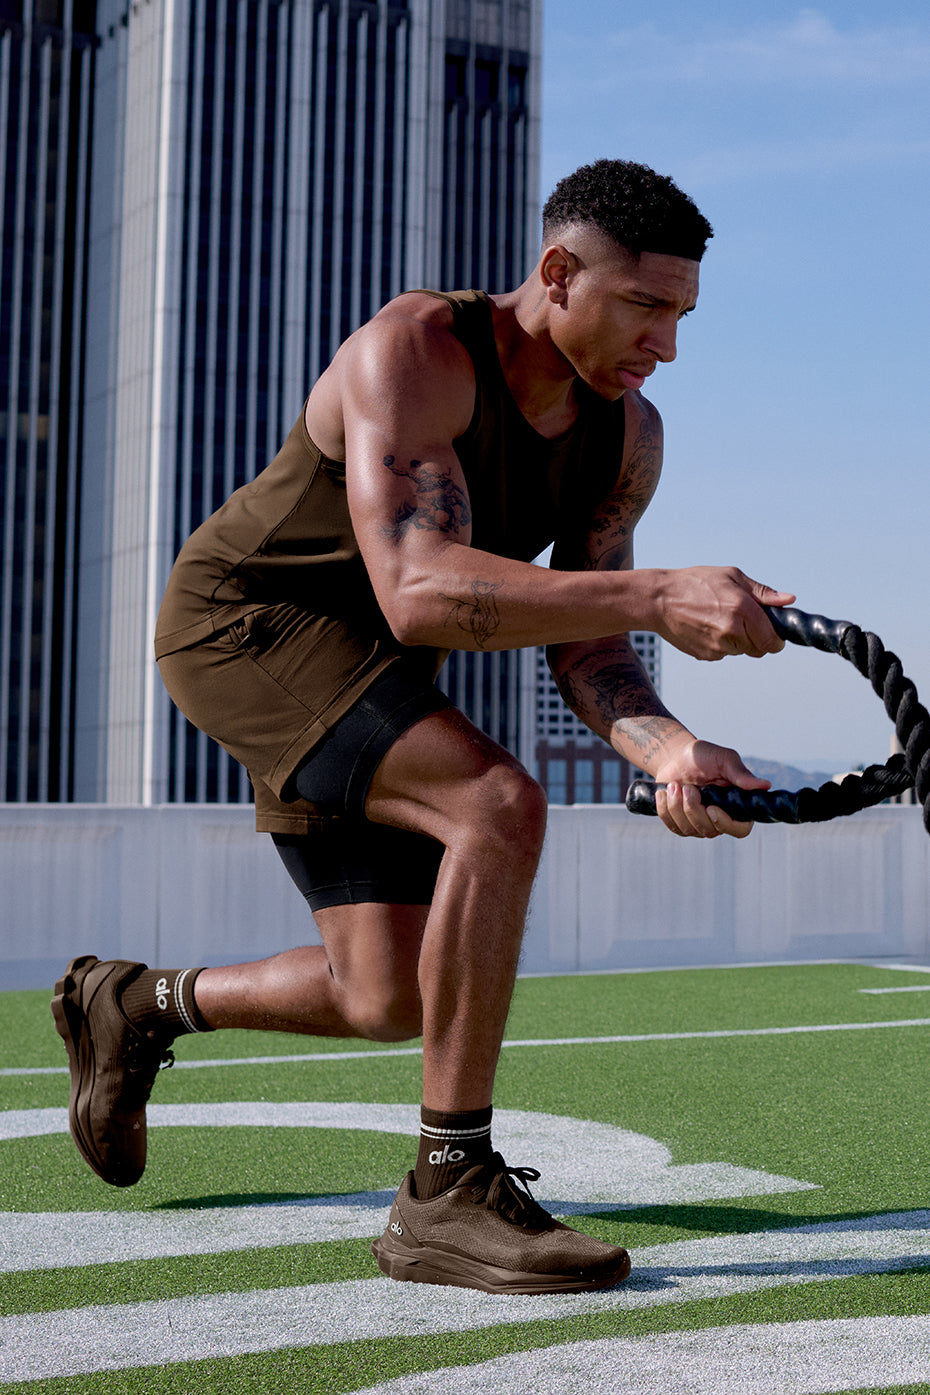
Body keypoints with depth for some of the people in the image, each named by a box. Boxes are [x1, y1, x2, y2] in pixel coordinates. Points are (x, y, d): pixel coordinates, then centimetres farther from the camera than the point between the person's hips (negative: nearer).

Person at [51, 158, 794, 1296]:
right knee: (501, 807, -30)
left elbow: (579, 645, -11)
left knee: (386, 1004, 5)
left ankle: (134, 1003, 32)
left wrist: (665, 747, -32)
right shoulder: (412, 352, -28)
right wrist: (656, 598, -50)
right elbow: (419, 596, -41)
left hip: (362, 675, 8)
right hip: (246, 620, -8)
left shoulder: (629, 435, -6)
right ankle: (449, 1192, -21)